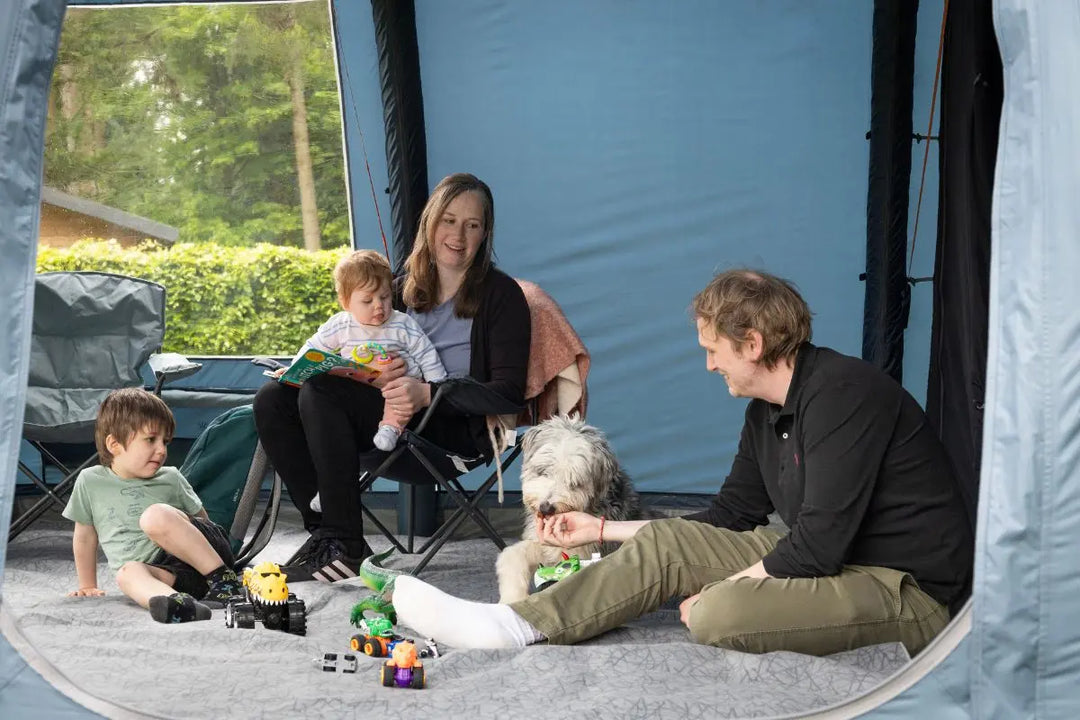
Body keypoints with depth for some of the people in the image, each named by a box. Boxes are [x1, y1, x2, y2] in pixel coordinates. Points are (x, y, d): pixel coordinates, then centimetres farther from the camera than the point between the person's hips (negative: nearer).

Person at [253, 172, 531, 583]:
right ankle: (324, 528, -13)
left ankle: (345, 546, -22)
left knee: (322, 392, -27)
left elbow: (509, 391, -9)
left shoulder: (501, 295, 1)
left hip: (458, 429, -7)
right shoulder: (405, 288, 19)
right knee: (273, 400, -10)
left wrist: (427, 393, -24)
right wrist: (377, 375, -10)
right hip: (394, 415, 7)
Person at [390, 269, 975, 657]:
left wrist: (715, 592, -13)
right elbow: (728, 519, 17)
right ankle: (512, 625, -3)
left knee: (720, 614, -32)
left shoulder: (840, 393, -22)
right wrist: (601, 530, 19)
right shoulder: (766, 413, 8)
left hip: (908, 591, -8)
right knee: (665, 543, 1)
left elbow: (818, 545, -26)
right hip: (831, 561, 9)